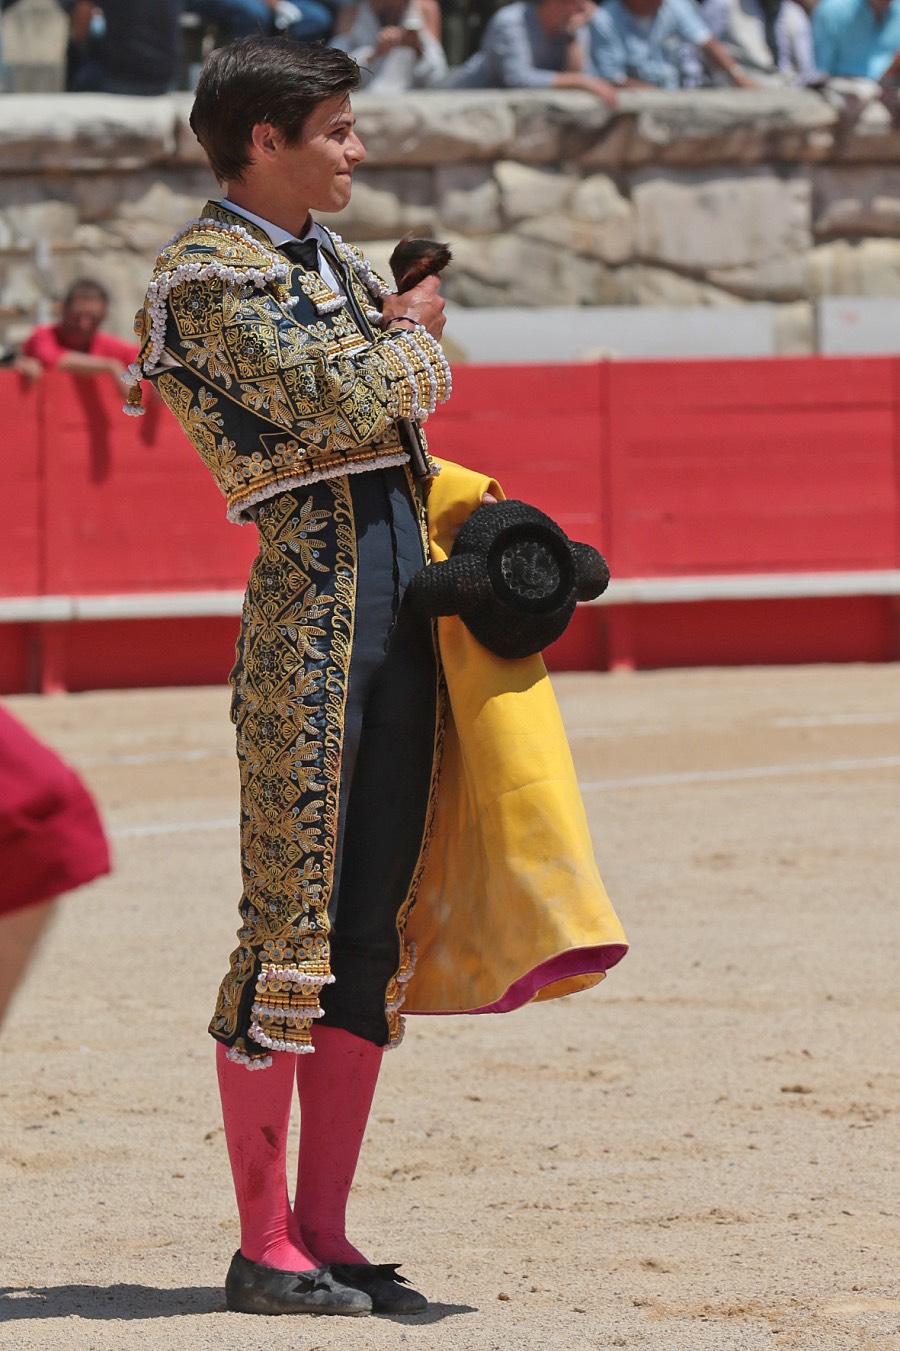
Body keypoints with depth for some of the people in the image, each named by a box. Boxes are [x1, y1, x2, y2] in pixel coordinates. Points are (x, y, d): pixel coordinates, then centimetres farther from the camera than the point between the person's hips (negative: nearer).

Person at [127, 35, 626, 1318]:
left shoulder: (331, 261, 21)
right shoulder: (209, 274, -6)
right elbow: (339, 401, -17)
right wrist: (416, 339, 2)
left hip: (404, 586, 9)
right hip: (310, 590, -9)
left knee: (376, 925, 7)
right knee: (290, 922, -6)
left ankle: (324, 1234, 12)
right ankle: (264, 1247, -1)